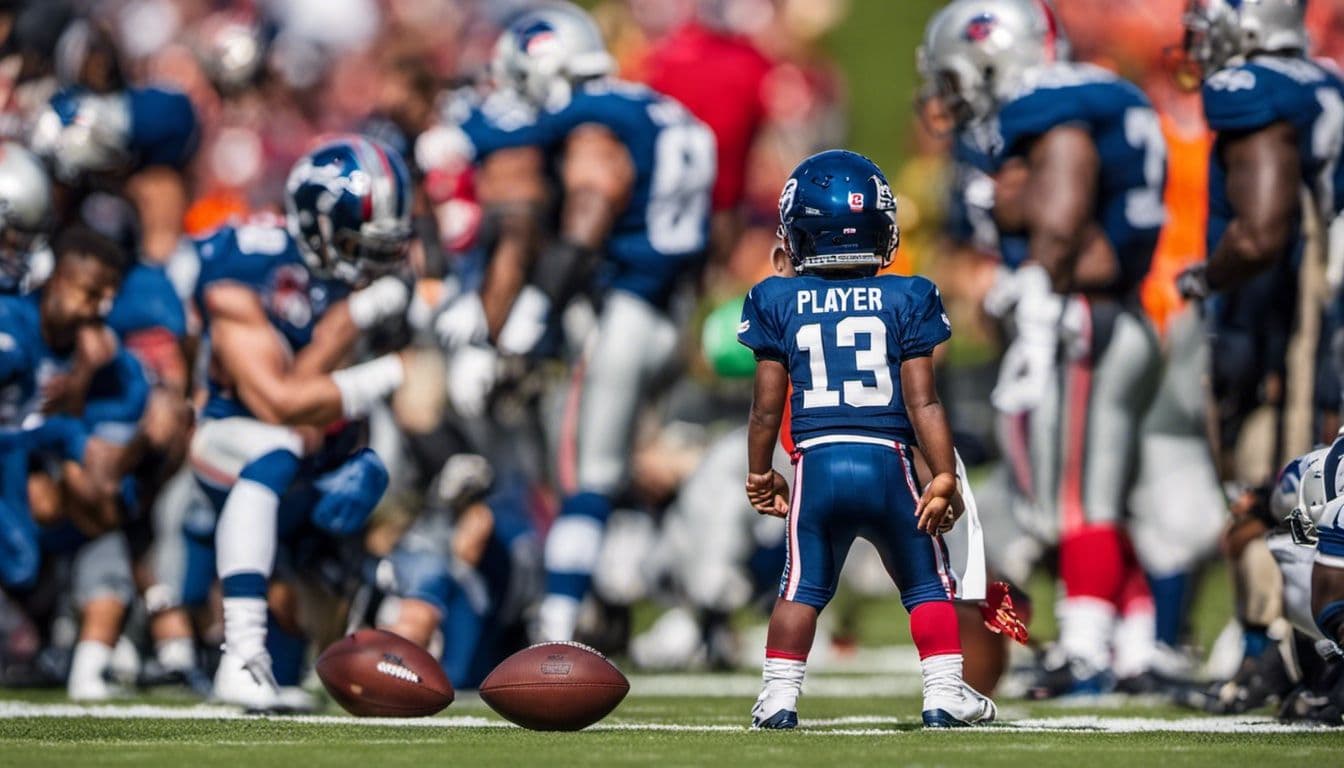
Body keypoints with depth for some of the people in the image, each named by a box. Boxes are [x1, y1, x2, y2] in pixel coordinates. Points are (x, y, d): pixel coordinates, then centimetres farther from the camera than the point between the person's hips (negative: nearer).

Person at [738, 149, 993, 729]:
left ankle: (779, 697, 6)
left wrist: (758, 474, 19)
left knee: (801, 588, 13)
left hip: (815, 466, 1)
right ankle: (943, 693, 9)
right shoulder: (906, 300, 1)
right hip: (887, 464, -1)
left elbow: (768, 407, 6)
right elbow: (922, 403, -3)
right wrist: (944, 478, 1)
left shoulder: (780, 302, 4)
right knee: (927, 583, 14)